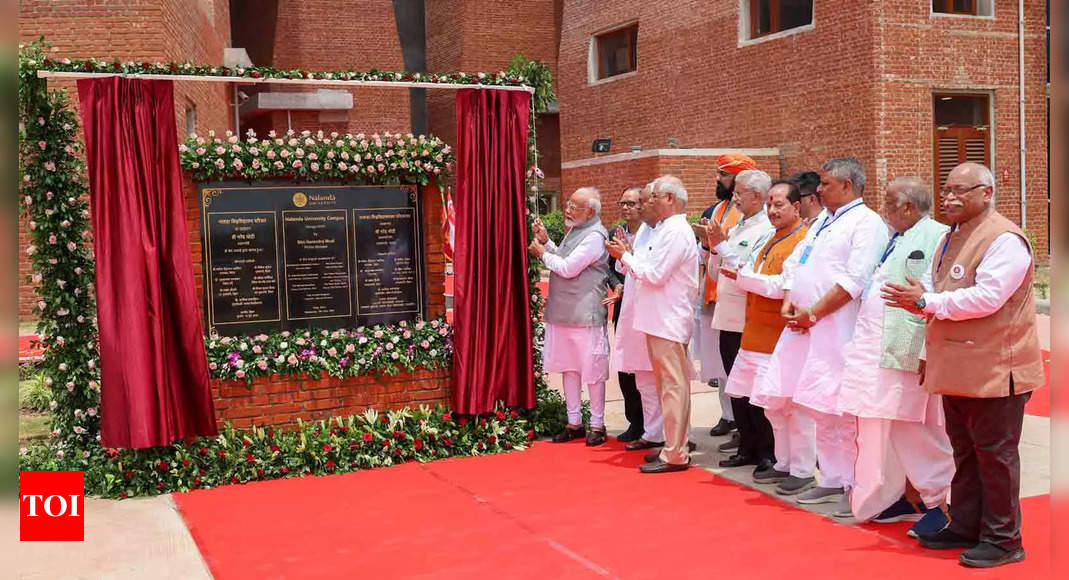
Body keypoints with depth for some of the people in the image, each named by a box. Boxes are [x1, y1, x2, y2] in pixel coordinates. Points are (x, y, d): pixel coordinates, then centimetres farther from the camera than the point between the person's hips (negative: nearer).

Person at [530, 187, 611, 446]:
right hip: (563, 313, 9)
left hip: (586, 315, -9)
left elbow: (568, 268, -19)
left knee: (592, 371, 1)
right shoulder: (574, 231, 14)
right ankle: (574, 422, 24)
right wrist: (545, 241, 7)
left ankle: (597, 425, 12)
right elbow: (561, 259, 20)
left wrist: (543, 253, -5)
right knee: (568, 367, 14)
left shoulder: (594, 236, -15)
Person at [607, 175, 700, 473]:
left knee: (673, 385, -5)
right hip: (660, 320, 10)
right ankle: (674, 446, 23)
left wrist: (625, 256, -7)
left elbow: (655, 275, -18)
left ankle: (675, 455, -1)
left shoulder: (676, 232, -14)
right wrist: (626, 254, 9)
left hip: (669, 322, -10)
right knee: (667, 384, 14)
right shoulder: (665, 230, 17)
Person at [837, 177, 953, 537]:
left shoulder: (937, 238, -12)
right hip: (876, 352, 9)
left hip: (908, 355, -9)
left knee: (916, 433, 1)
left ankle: (939, 504, 15)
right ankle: (887, 500, 27)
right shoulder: (897, 240, 17)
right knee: (877, 430, 14)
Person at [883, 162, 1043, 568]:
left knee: (995, 454, 1)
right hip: (957, 369, 9)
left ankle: (1002, 539, 13)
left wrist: (927, 302, -22)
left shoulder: (1004, 240, -15)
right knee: (964, 452, 17)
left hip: (994, 370, -9)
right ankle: (965, 527, 29)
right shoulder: (952, 238, 15)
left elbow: (986, 298, -25)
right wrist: (917, 299, -5)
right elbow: (938, 293, 18)